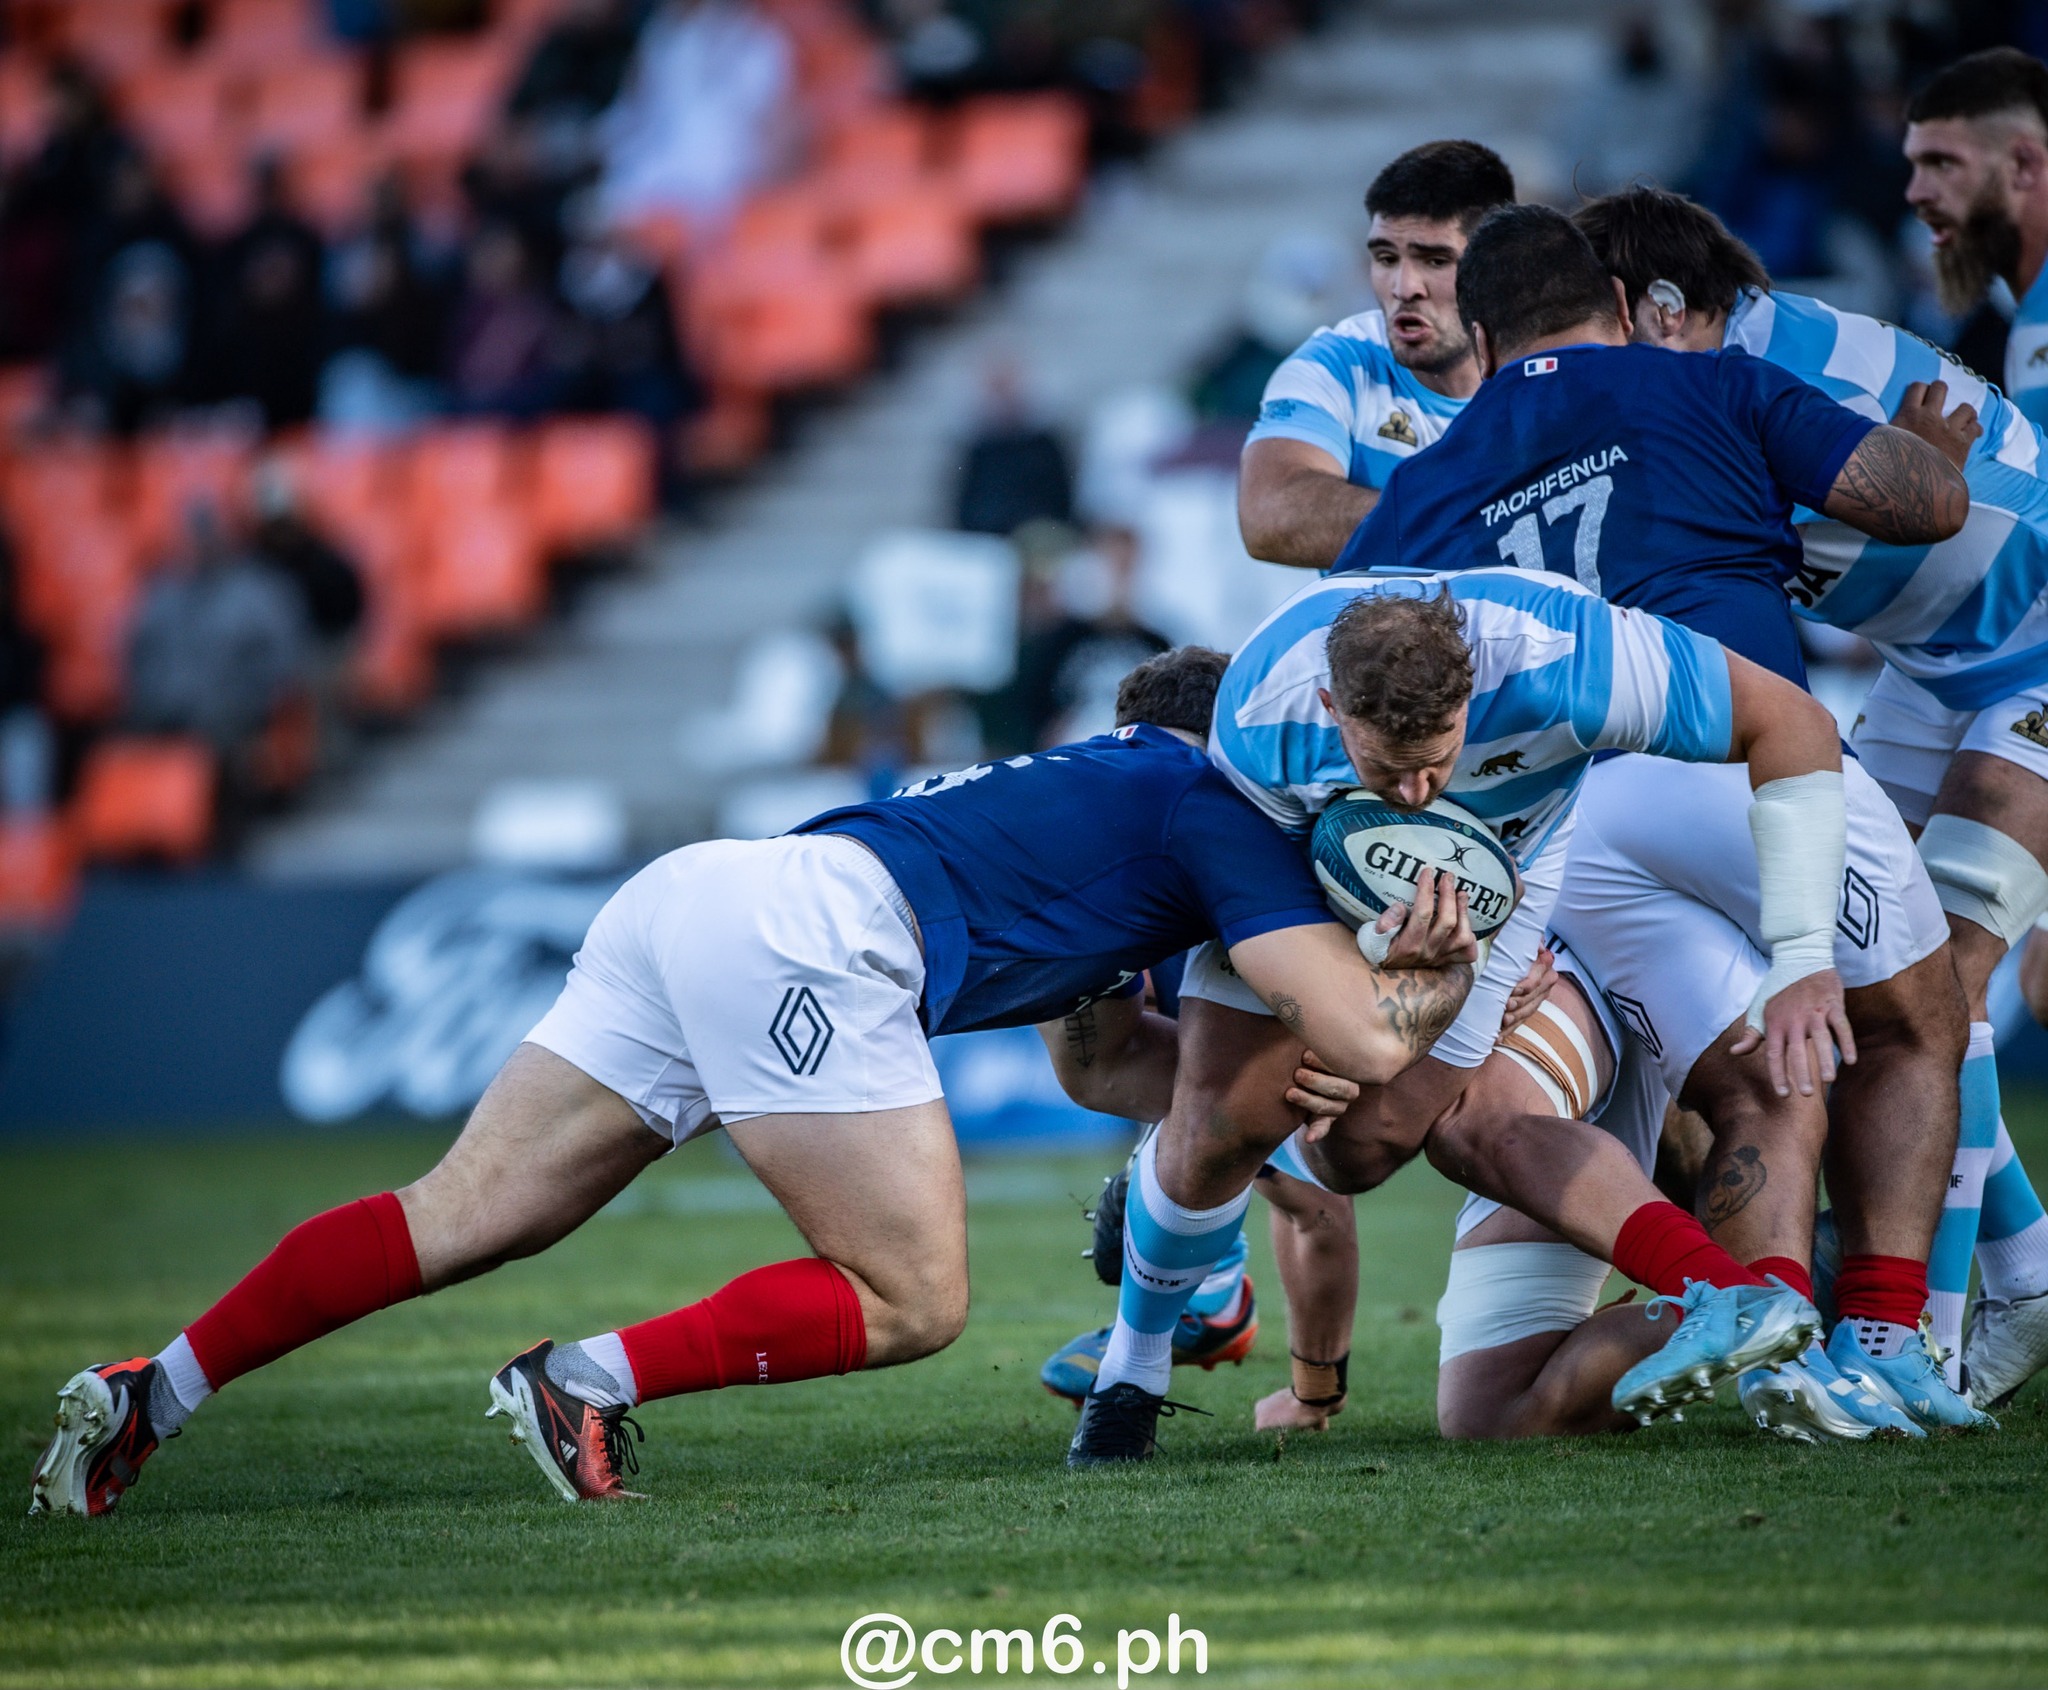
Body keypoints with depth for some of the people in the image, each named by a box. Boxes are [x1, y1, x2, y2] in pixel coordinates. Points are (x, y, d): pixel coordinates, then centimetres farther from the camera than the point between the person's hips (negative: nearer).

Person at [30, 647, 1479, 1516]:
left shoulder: (1091, 784, 36)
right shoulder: (1216, 806, 11)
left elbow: (1109, 1060, 37)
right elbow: (1368, 1044, 3)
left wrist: (1386, 967, 33)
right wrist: (1449, 984, 25)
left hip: (694, 892, 8)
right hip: (804, 931, -8)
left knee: (465, 1217, 6)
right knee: (912, 1303, -1)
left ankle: (152, 1393, -2)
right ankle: (589, 1380, -14)